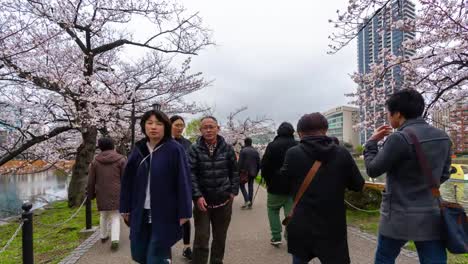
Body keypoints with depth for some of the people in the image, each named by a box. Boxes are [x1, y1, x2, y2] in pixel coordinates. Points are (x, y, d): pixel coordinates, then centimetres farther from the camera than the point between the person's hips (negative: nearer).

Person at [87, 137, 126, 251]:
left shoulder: (95, 161, 2)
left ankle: (103, 236, 36)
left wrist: (91, 194, 17)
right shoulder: (121, 159, -4)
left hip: (101, 194, 2)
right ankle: (115, 239, -11)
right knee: (115, 216, 4)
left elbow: (91, 181, 6)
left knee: (104, 215, 21)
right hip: (117, 194, -2)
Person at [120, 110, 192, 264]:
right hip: (141, 213, 5)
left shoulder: (175, 149, -10)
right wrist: (126, 208, 8)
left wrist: (184, 212, -12)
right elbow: (128, 181, 8)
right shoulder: (138, 149, 4)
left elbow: (183, 182, -11)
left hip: (165, 214, -5)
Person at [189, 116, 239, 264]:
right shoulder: (194, 149, -6)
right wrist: (197, 196, -17)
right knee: (201, 239, 1)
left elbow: (234, 171, 7)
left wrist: (233, 191, 2)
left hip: (224, 201, 3)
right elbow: (191, 174, -10)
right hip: (203, 201, -2)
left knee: (220, 237, 17)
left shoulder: (227, 148, 1)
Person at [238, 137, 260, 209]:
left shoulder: (243, 150, -9)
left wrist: (239, 172, -8)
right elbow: (258, 163, 9)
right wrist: (256, 172, 15)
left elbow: (240, 163, -13)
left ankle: (247, 200, -7)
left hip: (245, 172, -5)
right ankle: (250, 204, 13)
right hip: (253, 172, 5)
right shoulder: (256, 151, 8)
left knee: (242, 185, 9)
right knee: (250, 186, 10)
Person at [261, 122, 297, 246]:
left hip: (276, 186, -2)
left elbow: (264, 165, -9)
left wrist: (267, 180, 5)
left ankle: (276, 237, 11)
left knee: (272, 209, 15)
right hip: (294, 186, 3)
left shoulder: (272, 146, -9)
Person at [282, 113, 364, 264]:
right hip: (333, 228, 0)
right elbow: (358, 185, 3)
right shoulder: (342, 153, -8)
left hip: (302, 228, 0)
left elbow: (285, 176, 8)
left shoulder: (293, 154, -11)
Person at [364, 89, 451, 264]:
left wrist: (372, 142, 2)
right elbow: (443, 175, 13)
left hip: (400, 216, -5)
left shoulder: (399, 138, -19)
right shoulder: (443, 138, 3)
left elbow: (373, 170, -11)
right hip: (432, 215, 6)